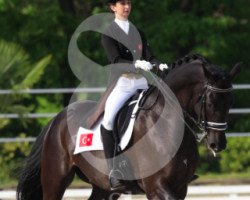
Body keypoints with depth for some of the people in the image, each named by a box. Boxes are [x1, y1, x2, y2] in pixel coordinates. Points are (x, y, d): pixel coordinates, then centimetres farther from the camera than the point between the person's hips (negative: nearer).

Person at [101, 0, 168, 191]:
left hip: (142, 83, 5)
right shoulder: (108, 34, 3)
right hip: (121, 83, -5)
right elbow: (116, 61, -11)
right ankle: (114, 171, -25)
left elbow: (149, 56, 9)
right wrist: (137, 64, -28)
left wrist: (160, 65, -13)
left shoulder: (138, 32, 19)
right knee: (108, 120, -27)